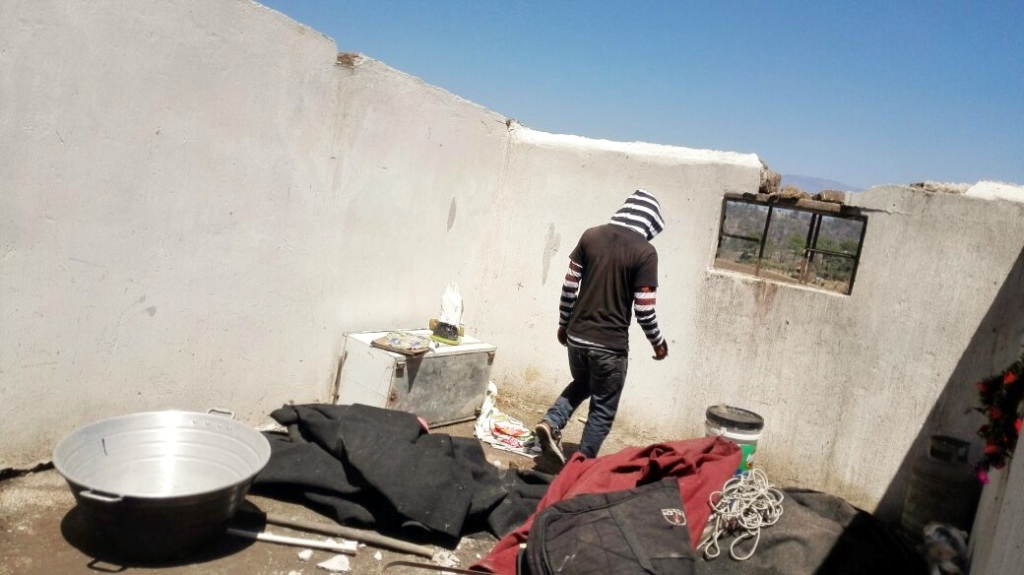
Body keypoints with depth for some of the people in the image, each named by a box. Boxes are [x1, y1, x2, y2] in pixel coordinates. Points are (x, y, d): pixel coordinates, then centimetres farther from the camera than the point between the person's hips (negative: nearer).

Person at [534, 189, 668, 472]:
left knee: (581, 384, 30)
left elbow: (569, 286, 4)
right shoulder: (645, 252, -11)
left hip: (577, 336, 5)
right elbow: (644, 310, -11)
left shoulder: (591, 236, 1)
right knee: (603, 409, 12)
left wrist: (564, 324, 17)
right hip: (610, 344, -5)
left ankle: (550, 423, 9)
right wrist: (658, 342, 6)